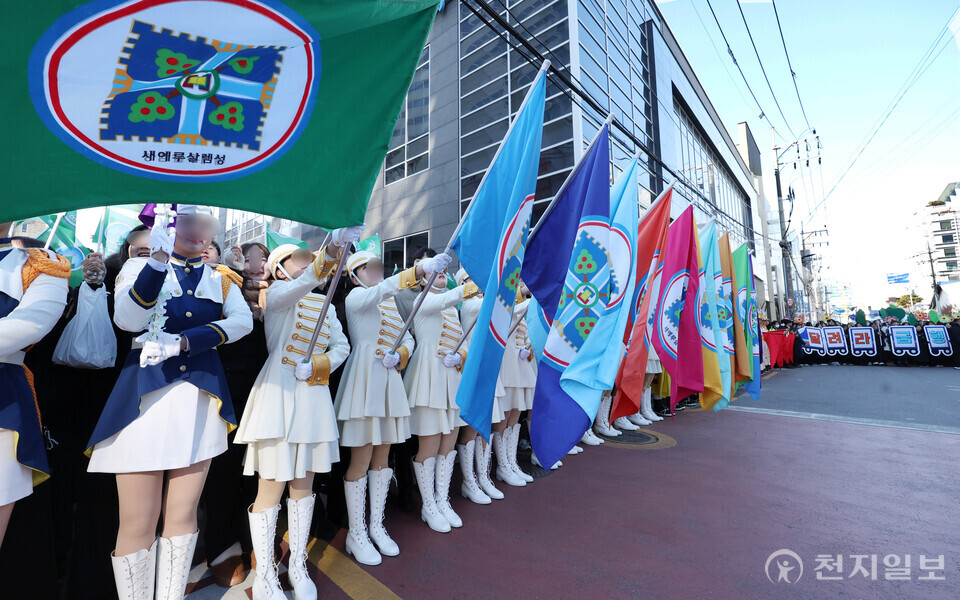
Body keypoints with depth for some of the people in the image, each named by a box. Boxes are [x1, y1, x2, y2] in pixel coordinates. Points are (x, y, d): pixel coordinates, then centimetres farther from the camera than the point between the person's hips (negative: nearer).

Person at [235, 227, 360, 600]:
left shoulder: (324, 303, 14)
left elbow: (341, 345, 10)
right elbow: (303, 283, -28)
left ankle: (298, 566, 30)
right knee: (271, 486, 3)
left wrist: (317, 365, -9)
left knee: (303, 483, 14)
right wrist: (333, 250, -43)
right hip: (278, 393, -5)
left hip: (313, 396, 6)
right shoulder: (275, 293, -5)